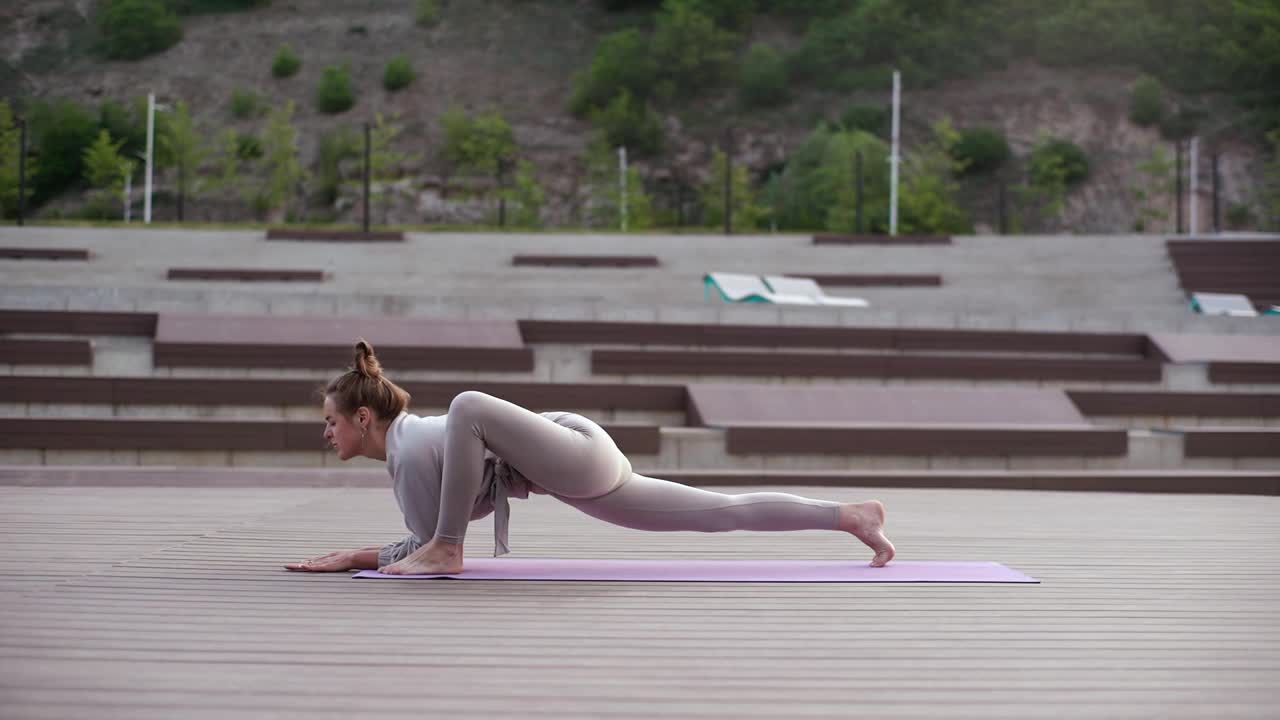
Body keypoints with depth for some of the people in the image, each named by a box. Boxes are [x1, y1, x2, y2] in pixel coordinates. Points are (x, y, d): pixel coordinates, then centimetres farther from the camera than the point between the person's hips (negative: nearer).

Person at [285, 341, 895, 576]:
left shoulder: (410, 451, -15)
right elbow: (424, 540, 21)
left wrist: (356, 558, -4)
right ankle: (849, 515, 14)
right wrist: (357, 555, 17)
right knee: (723, 513, 10)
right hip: (575, 473, 9)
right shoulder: (407, 442, 11)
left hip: (580, 456, -9)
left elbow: (433, 548, -12)